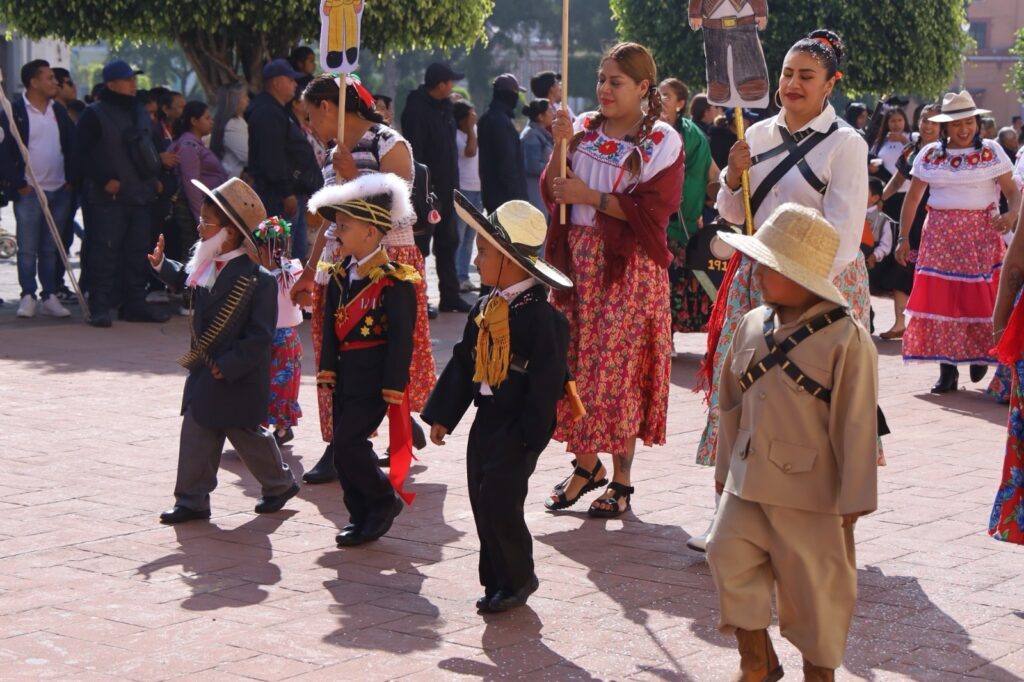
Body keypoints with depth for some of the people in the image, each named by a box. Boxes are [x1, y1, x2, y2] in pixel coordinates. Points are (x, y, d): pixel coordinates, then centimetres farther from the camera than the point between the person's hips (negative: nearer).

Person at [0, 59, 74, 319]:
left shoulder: (59, 110, 11)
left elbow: (72, 146, 15)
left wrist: (71, 179, 6)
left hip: (59, 190, 5)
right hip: (29, 192, -5)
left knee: (52, 248, 8)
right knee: (28, 249, -2)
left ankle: (50, 296, 12)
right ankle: (28, 296, 5)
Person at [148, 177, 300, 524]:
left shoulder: (258, 279, -22)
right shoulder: (205, 263, -1)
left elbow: (260, 337, -21)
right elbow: (183, 279, 24)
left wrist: (228, 366, -22)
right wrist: (161, 264, 7)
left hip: (239, 377, -7)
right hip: (204, 371, 7)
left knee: (248, 435, 9)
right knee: (196, 433, 7)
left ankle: (280, 483, 32)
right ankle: (192, 501, 15)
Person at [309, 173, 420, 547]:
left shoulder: (395, 281, -14)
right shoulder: (340, 275, 9)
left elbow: (401, 337, -15)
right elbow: (331, 326, 12)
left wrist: (393, 386, -16)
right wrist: (327, 368, 5)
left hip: (375, 377, -8)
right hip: (345, 374, 8)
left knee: (348, 442, -14)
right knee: (344, 446, 9)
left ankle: (386, 499, 6)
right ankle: (361, 517, 20)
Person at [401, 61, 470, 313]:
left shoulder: (444, 108, 13)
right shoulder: (416, 110, -15)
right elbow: (414, 152, -19)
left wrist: (453, 184, 15)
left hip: (445, 189, 9)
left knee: (447, 244, 14)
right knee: (420, 245, -2)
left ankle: (450, 296, 21)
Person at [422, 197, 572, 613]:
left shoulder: (540, 315, -15)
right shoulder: (485, 310, 9)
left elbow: (547, 379, -17)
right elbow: (463, 363, 15)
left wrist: (531, 434, -19)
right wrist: (442, 415, 12)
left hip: (517, 427, -8)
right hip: (486, 419, 8)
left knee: (500, 501, -9)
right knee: (483, 501, 10)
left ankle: (516, 580, 7)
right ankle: (497, 579, 21)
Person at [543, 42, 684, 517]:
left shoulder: (661, 142, -6)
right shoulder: (585, 128, 8)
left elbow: (652, 211, -14)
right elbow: (552, 192, 5)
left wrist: (590, 196, -14)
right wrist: (561, 147, -10)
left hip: (629, 268, -5)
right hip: (579, 260, 5)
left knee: (622, 368, -2)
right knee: (578, 362, 7)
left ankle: (622, 478, 8)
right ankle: (587, 465, 21)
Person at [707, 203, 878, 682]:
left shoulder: (845, 339, -16)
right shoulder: (753, 326, 3)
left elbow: (857, 423, -14)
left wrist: (854, 497, -12)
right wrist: (726, 467, 17)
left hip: (810, 489, -6)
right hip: (748, 480, 6)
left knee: (814, 580, 6)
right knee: (730, 555, 5)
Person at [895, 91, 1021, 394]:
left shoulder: (992, 152, 0)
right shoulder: (929, 155, 5)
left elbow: (1013, 191, -4)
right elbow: (912, 198, 8)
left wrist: (1012, 214, -25)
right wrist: (903, 237, 2)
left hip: (981, 236, -2)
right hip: (940, 237, 2)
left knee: (978, 297, -3)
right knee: (940, 299, -2)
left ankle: (980, 354, 22)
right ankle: (947, 369, 4)